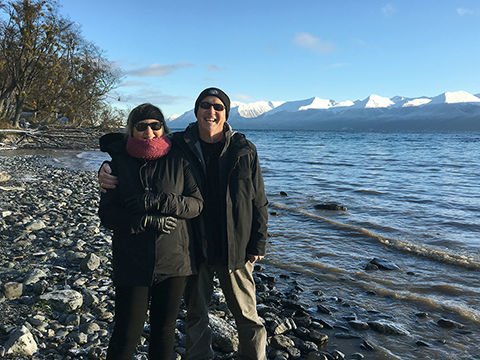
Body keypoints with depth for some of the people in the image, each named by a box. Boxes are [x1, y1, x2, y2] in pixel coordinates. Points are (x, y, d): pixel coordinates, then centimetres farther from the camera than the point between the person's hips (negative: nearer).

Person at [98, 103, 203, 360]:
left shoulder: (178, 160, -1)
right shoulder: (120, 163, 0)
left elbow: (197, 203, -5)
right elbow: (106, 213, -4)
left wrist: (160, 202, -20)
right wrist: (148, 221, -17)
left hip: (174, 260, 1)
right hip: (132, 263, -1)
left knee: (164, 329, 17)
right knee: (127, 333, 5)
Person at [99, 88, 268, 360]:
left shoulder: (243, 150, -5)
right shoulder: (178, 146, -4)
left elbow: (259, 202, 0)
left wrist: (258, 244, -2)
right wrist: (108, 171, -17)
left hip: (234, 248, -1)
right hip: (193, 246, 1)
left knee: (247, 315, 13)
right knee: (196, 316, 18)